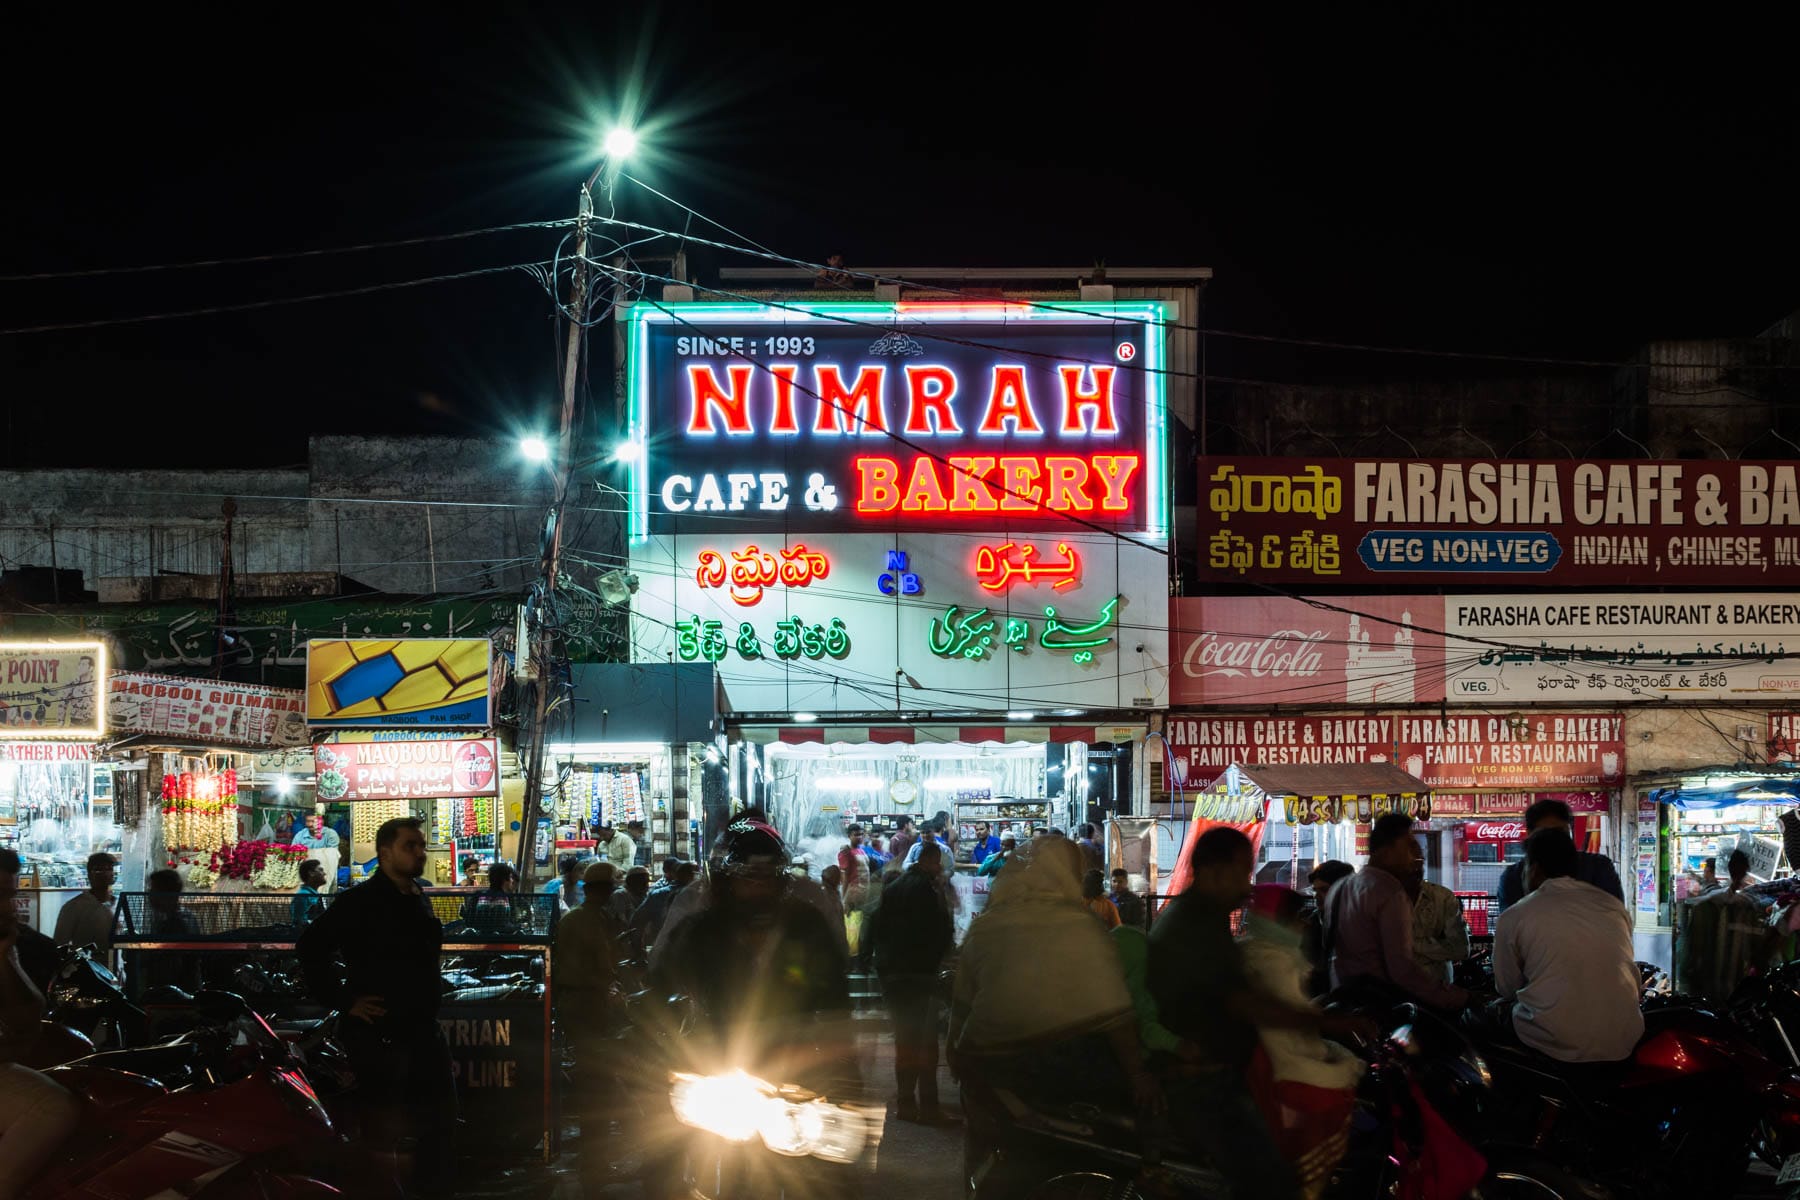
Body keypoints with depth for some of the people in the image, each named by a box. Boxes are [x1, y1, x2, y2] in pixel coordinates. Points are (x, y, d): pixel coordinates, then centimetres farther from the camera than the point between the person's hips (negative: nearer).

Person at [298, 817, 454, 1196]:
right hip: (378, 1034, -8)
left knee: (440, 1120, 13)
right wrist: (343, 1001, -17)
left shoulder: (420, 900, 13)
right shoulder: (361, 900, -12)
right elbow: (310, 947, -17)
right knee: (383, 1129, -2)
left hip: (423, 1032, 8)